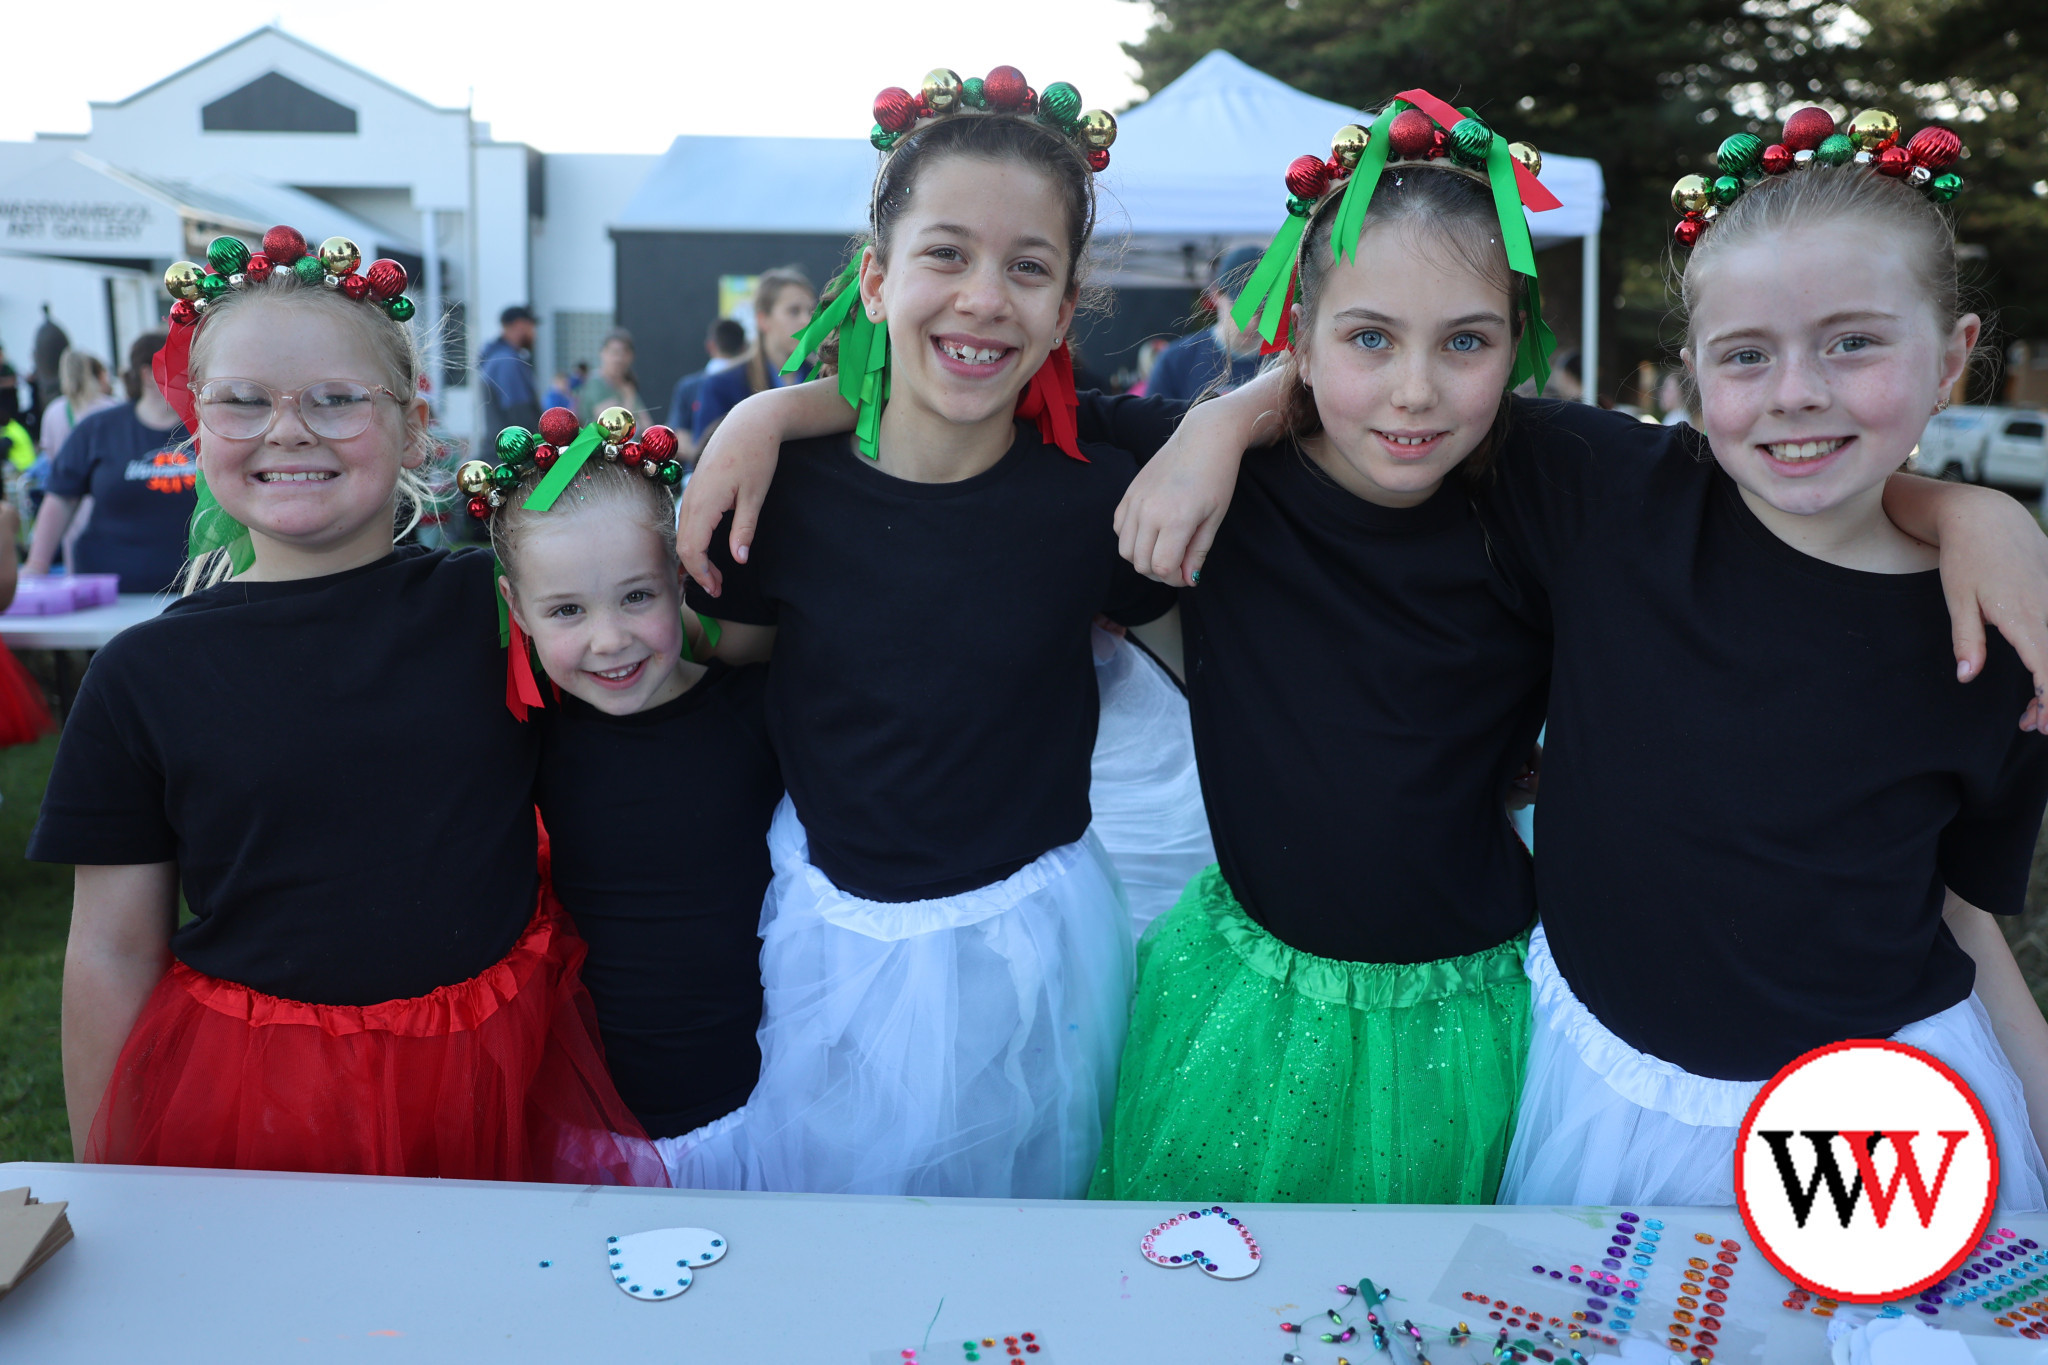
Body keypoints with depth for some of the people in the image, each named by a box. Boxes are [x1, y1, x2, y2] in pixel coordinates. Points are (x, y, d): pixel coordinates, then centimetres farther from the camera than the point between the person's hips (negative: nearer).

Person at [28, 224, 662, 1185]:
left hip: (494, 1085, 0)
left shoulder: (496, 603, -4)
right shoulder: (147, 674, -4)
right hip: (245, 1106, 0)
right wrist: (102, 1185, 4)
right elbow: (114, 951, 1)